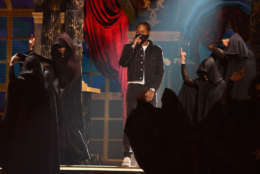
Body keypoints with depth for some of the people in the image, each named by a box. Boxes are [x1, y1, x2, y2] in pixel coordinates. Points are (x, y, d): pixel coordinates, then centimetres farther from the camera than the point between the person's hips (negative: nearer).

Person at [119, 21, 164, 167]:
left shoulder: (156, 50, 11)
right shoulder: (129, 48, 12)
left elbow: (160, 72, 5)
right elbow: (122, 63, -6)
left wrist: (153, 89, -7)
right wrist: (133, 46, -10)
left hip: (149, 89, 1)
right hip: (134, 88, 0)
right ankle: (127, 155, -13)